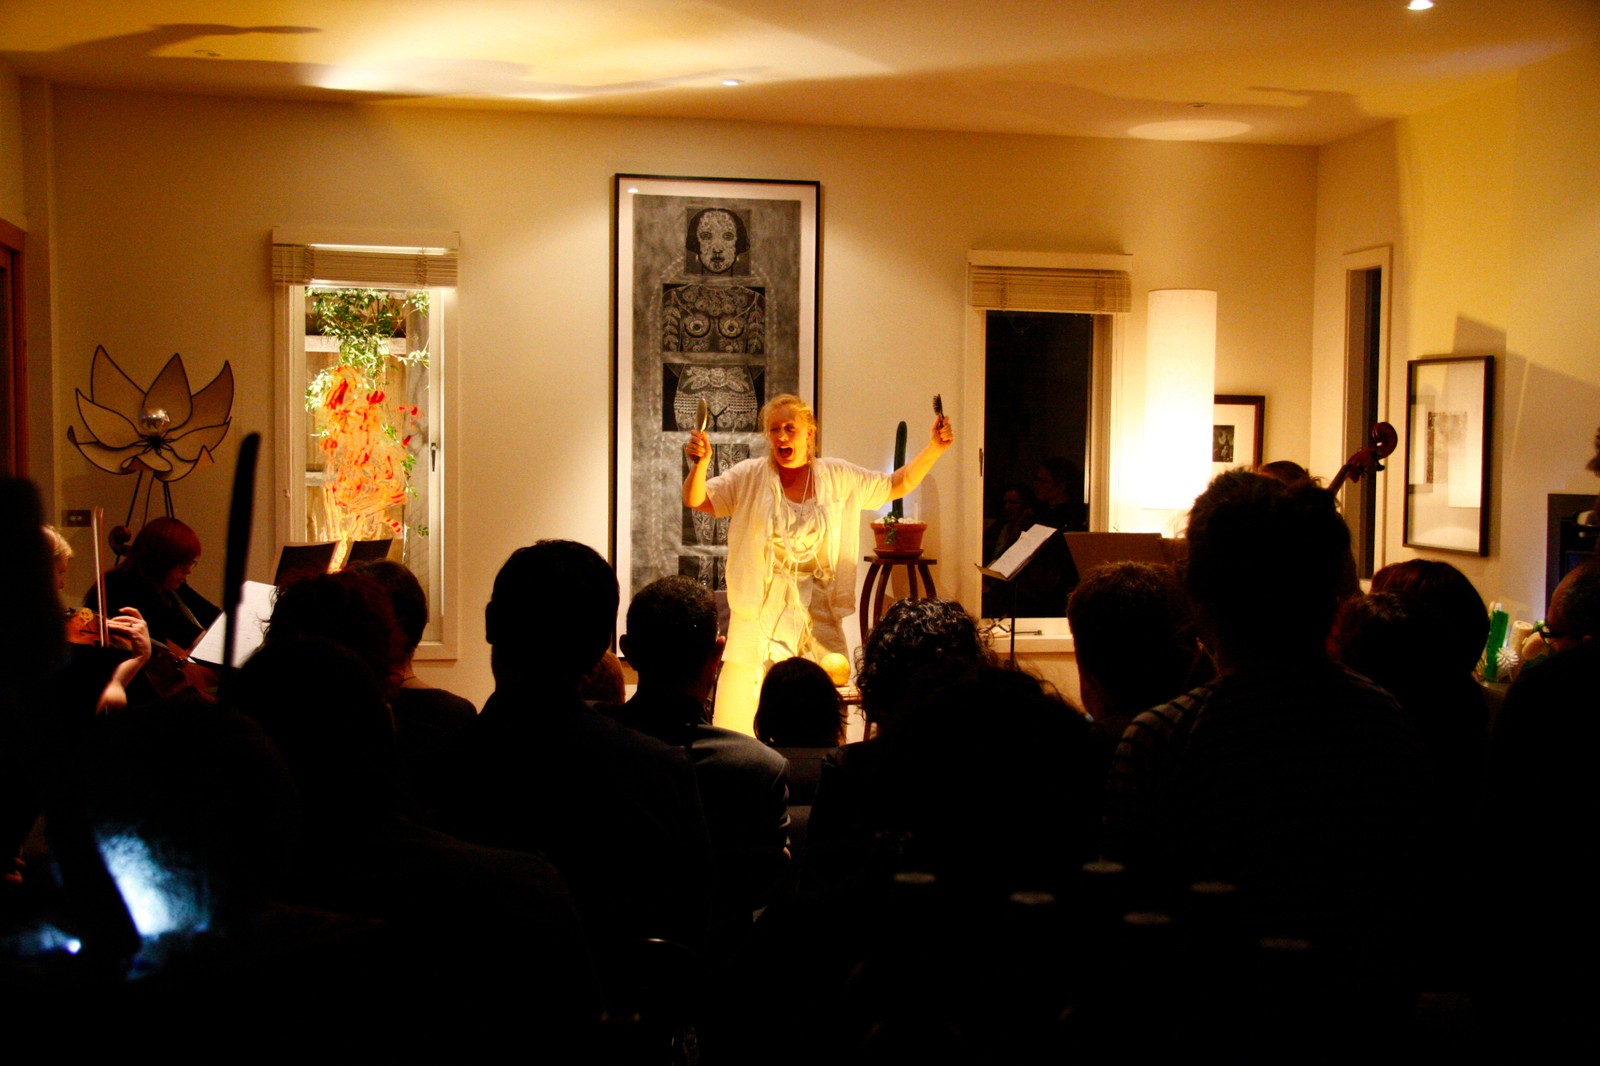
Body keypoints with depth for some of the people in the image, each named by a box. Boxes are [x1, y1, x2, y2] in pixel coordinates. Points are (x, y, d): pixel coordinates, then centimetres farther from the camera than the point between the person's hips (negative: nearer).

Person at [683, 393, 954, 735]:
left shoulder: (839, 478, 7)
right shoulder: (750, 477, 1)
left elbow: (897, 485, 16)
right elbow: (696, 500, -5)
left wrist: (933, 449, 4)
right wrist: (700, 463, -24)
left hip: (817, 613, 2)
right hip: (760, 613, -2)